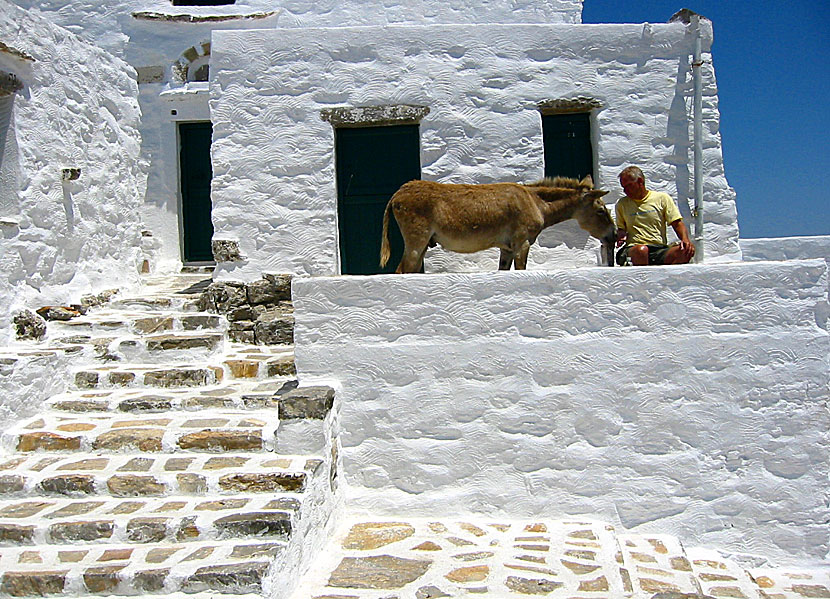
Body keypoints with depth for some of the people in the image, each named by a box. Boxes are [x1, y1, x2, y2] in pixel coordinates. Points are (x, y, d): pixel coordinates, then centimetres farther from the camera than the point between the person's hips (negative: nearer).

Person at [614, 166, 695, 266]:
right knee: (641, 250, -39)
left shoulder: (662, 198, 13)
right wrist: (621, 236, -3)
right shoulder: (622, 204, 18)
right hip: (633, 249, -1)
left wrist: (685, 239, -10)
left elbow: (677, 224, 9)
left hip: (660, 250, 1)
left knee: (685, 251, -31)